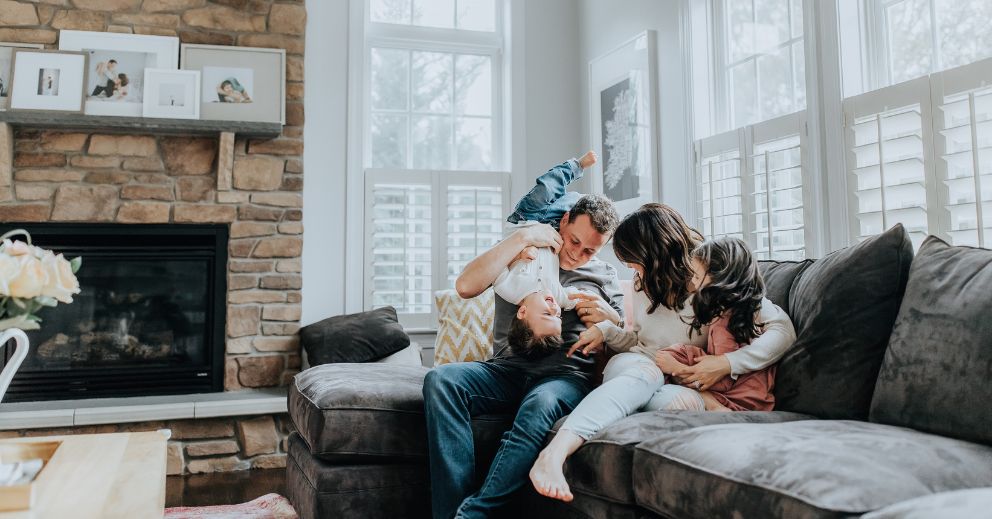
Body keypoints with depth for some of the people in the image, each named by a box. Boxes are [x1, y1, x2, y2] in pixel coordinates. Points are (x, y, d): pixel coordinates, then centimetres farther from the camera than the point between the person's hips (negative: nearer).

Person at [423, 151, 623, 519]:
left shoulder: (605, 275, 18)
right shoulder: (522, 256, 15)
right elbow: (465, 286, -4)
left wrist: (610, 318, -5)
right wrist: (521, 238, -5)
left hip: (567, 375, -1)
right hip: (508, 368, 2)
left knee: (541, 404, -40)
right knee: (441, 380, -29)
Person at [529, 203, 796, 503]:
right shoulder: (644, 283, 12)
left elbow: (783, 331, -11)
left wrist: (727, 364, -23)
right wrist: (605, 330, 4)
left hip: (683, 384, -2)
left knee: (684, 401, -40)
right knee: (644, 371, -37)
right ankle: (554, 453, -59)